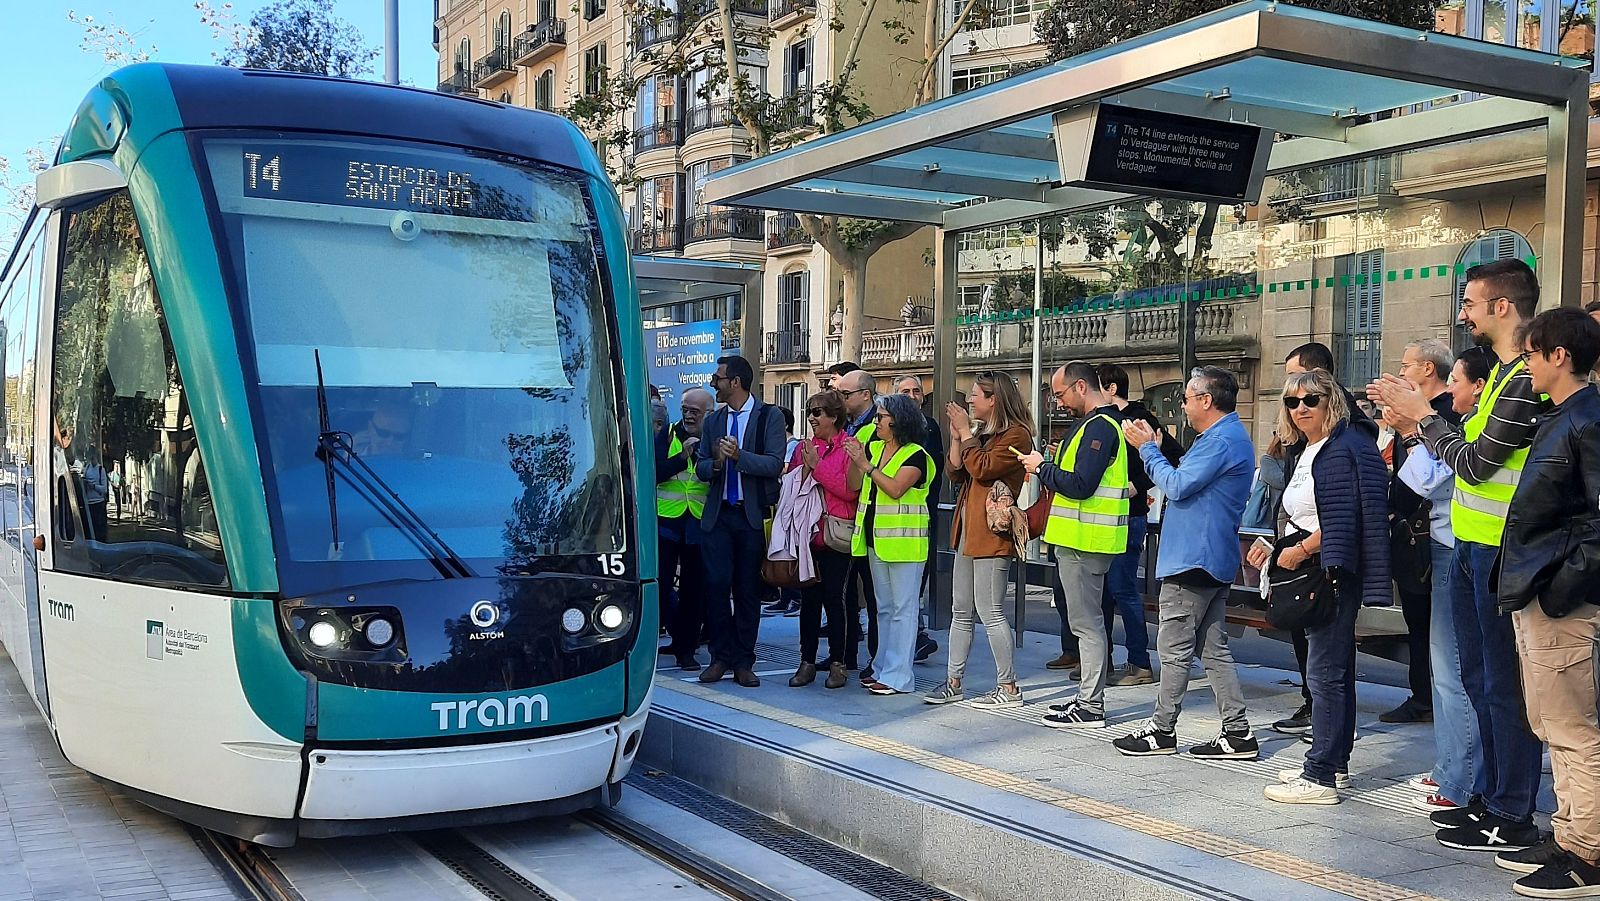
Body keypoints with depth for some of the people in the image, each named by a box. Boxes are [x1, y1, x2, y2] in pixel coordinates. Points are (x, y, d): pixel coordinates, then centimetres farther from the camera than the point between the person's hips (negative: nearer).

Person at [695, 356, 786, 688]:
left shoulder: (769, 417, -1)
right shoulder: (713, 421, 14)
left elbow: (775, 464, -12)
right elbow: (701, 468, 10)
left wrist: (739, 456, -25)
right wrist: (715, 462, -12)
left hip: (753, 515, -3)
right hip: (718, 515, 3)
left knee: (748, 589, 3)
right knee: (716, 585, -4)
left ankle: (743, 662, 11)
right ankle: (721, 657, 7)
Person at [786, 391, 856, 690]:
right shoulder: (803, 448, 12)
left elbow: (850, 490, -14)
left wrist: (817, 466, -13)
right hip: (806, 533, 5)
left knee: (833, 598, 0)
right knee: (808, 599, 8)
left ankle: (837, 663, 9)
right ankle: (807, 662, 14)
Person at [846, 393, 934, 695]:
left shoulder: (915, 456, -11)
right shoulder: (873, 448, 10)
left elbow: (895, 488, -23)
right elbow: (856, 486, 7)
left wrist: (866, 465, -21)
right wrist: (854, 458, -8)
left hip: (904, 542, -8)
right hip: (876, 539, 8)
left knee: (903, 609, -4)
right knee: (884, 608, 15)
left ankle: (899, 676, -2)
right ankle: (883, 668, 23)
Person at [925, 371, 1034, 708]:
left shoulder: (1016, 434, -10)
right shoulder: (982, 432, 18)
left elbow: (982, 468, -21)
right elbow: (956, 473, 13)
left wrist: (965, 433, -11)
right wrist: (956, 436, 3)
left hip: (991, 531, -10)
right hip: (967, 529, 10)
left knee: (990, 612, -7)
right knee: (961, 611, 12)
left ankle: (1009, 688, 0)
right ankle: (954, 681, 18)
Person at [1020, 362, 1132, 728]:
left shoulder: (1098, 427, -16)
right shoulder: (1097, 423, 17)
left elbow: (1080, 485, -24)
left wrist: (1042, 468, -12)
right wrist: (1050, 467, 7)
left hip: (1084, 542, -11)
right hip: (1083, 538, 11)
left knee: (1086, 622, -5)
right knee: (1088, 619, 15)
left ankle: (1090, 708, 1)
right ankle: (1089, 697, 23)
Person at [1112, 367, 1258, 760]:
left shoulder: (1221, 440, -16)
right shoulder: (1228, 436, 18)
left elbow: (1178, 486, -19)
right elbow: (1187, 481, 22)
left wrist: (1147, 448, -8)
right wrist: (1154, 446, 14)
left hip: (1192, 561, -11)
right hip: (1212, 561, 11)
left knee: (1174, 649, -2)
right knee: (1213, 648, 11)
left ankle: (1161, 730, 6)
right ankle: (1238, 732, 12)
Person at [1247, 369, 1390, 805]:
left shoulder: (1346, 448, -13)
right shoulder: (1304, 453, 18)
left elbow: (1343, 519, -21)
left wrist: (1300, 551, -16)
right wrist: (1276, 549, 11)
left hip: (1332, 571, -10)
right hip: (1309, 572, 10)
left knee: (1325, 671, -10)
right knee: (1335, 669, 15)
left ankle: (1320, 777, -8)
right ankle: (1335, 761, 24)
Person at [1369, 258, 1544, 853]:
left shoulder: (1527, 378, -18)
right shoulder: (1504, 371, 14)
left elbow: (1474, 462, -18)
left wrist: (1422, 415, -7)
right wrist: (1417, 418, 9)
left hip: (1500, 552, -10)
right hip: (1472, 544, 10)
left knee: (1503, 683, -3)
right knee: (1479, 677, 17)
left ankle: (1512, 818, 6)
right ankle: (1490, 796, 29)